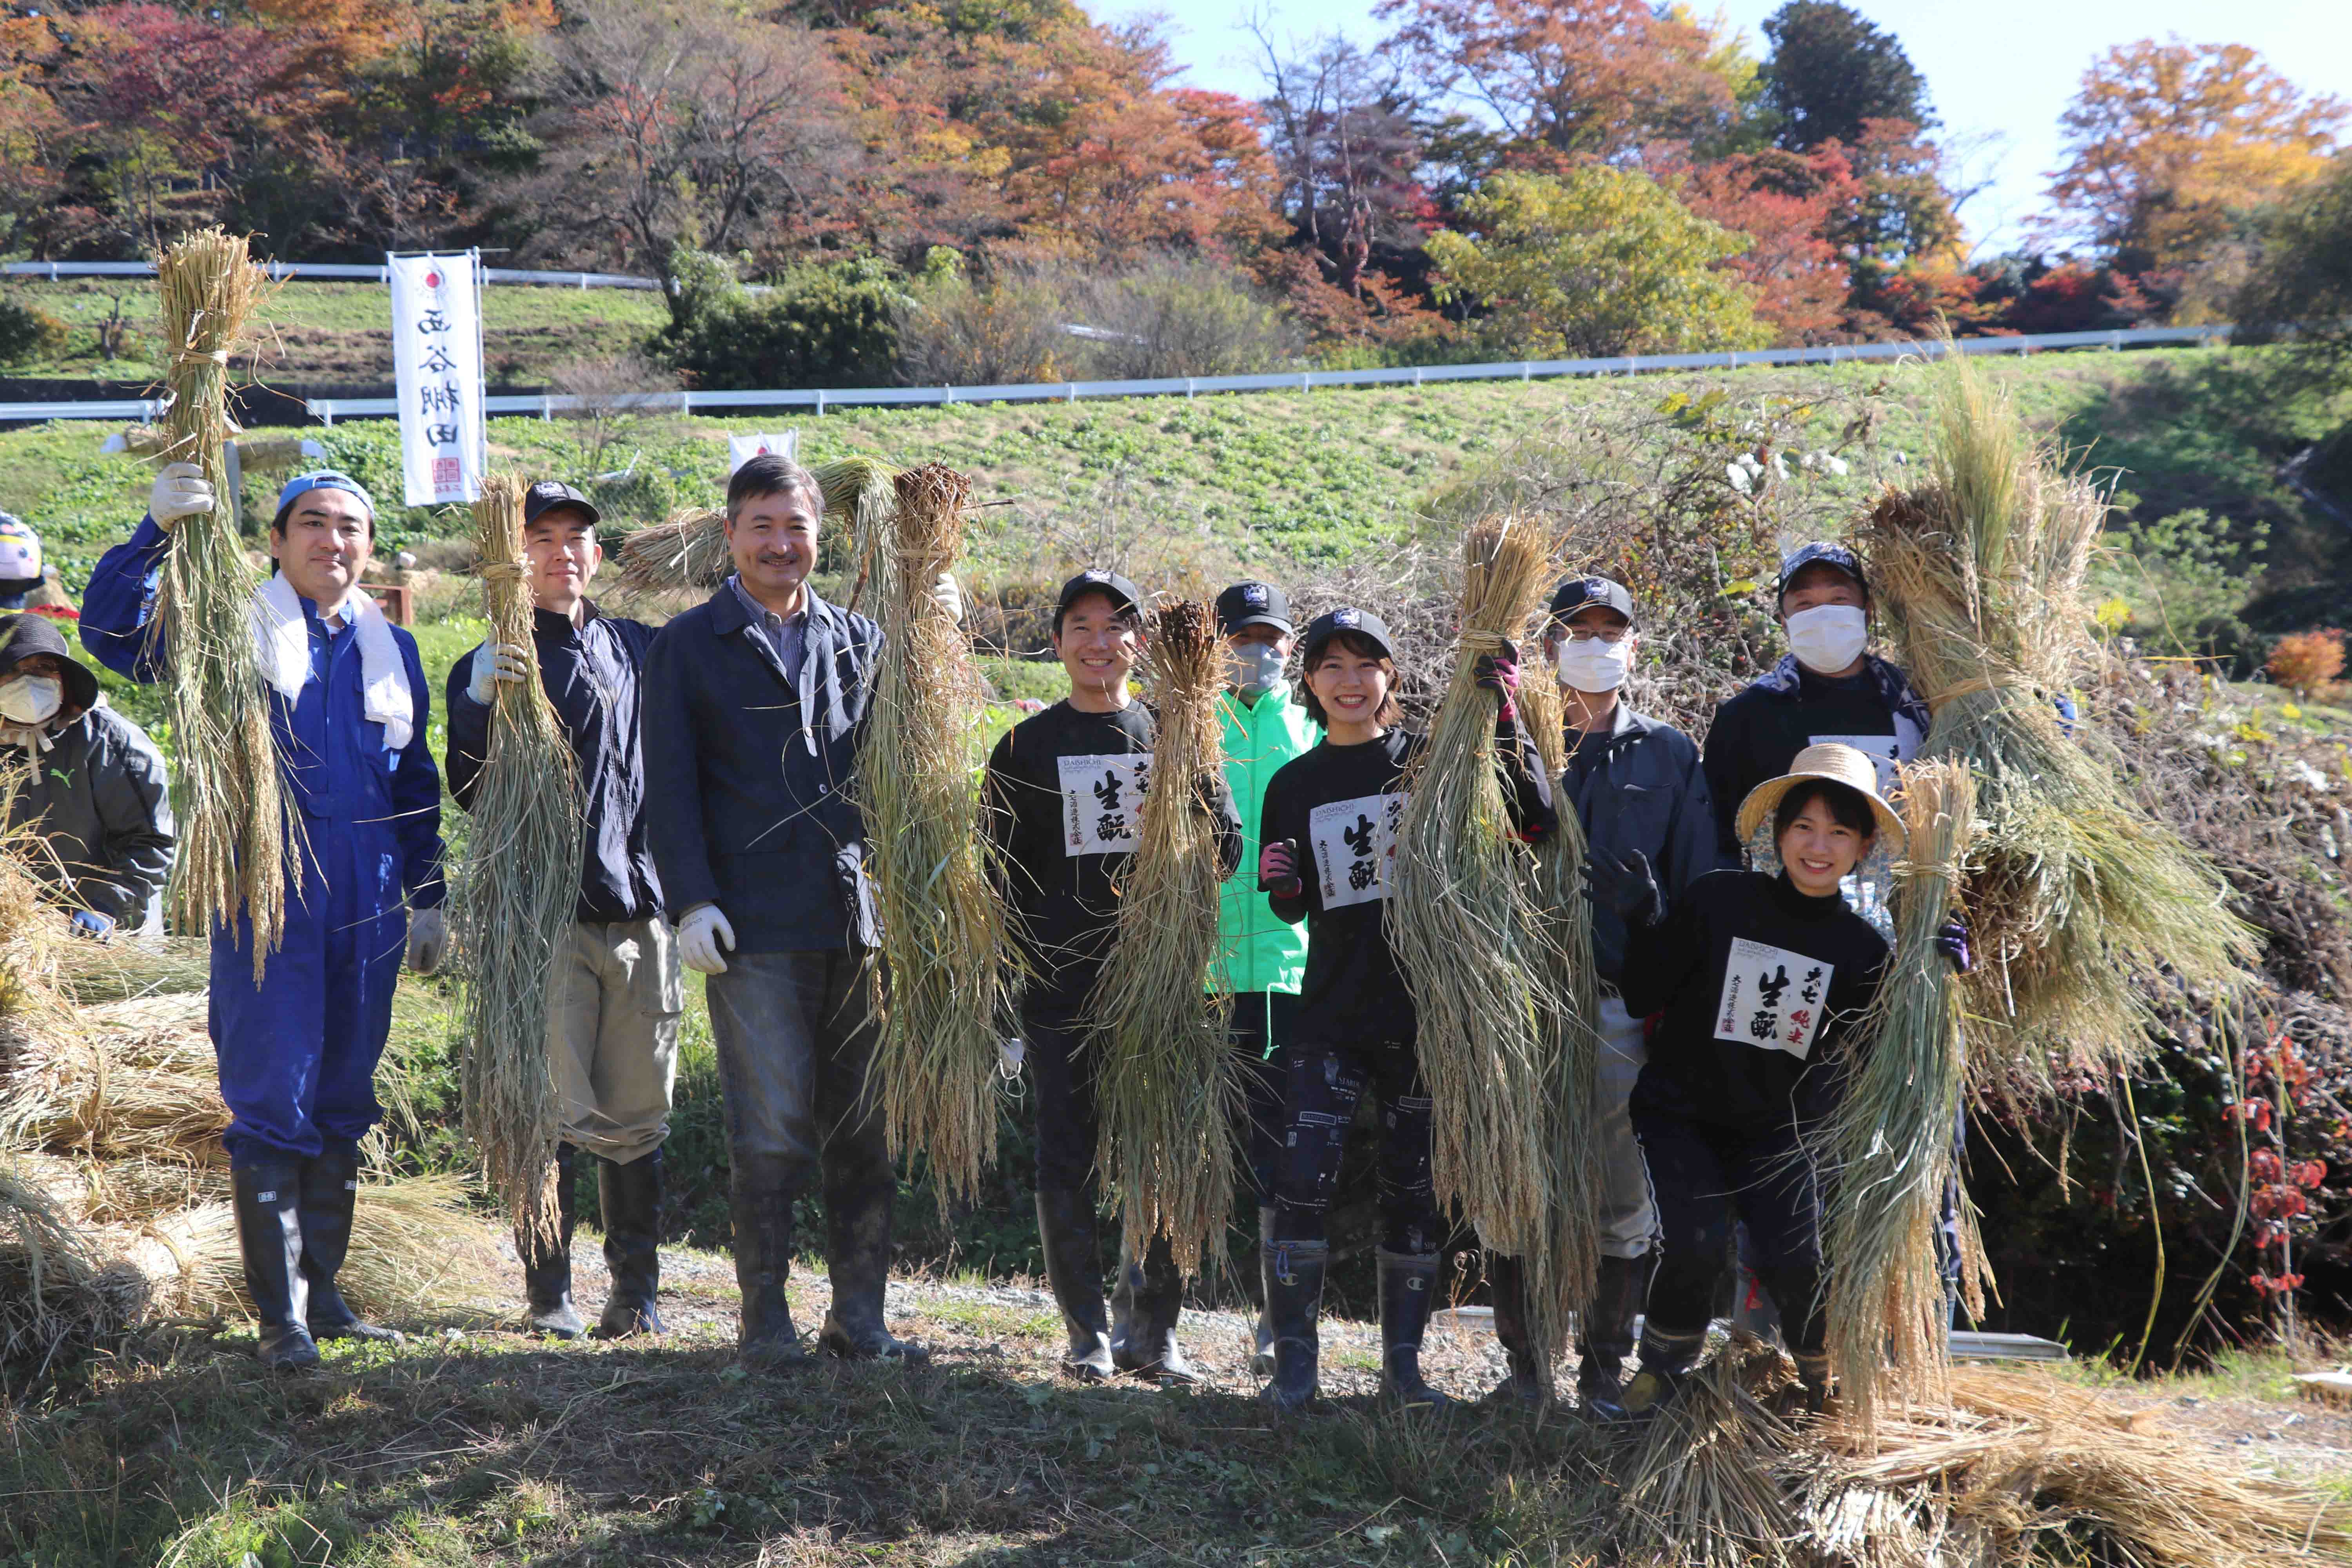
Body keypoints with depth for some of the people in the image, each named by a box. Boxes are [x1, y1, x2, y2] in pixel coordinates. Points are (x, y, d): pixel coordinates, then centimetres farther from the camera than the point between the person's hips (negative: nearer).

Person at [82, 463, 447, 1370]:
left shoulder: (392, 650, 15)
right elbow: (113, 631, -14)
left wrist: (427, 895, 18)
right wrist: (157, 530, -28)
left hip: (366, 903, 5)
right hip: (267, 894, -4)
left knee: (343, 1104, 11)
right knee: (273, 1102, -5)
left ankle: (323, 1291, 22)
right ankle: (283, 1315, 1)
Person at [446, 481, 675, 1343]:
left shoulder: (644, 650, 14)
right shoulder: (490, 668, 5)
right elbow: (472, 794, -8)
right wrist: (482, 703, -23)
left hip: (640, 907, 3)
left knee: (637, 1115, 5)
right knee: (549, 1113, -3)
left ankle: (636, 1291, 12)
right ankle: (549, 1293, 7)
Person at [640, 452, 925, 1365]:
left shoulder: (860, 641, 16)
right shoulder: (687, 648, 7)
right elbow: (670, 787, 1)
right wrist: (691, 902, -9)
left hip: (860, 918, 4)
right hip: (754, 929, -3)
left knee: (868, 1128, 5)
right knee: (771, 1134, -3)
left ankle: (859, 1316, 15)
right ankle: (766, 1318, 10)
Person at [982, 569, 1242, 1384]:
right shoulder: (1028, 746, 8)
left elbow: (1223, 857, 9)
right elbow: (1001, 867, 9)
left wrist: (1200, 791, -11)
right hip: (1060, 980, -1)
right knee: (1068, 1154, 0)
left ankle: (1155, 1330, 13)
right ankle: (1087, 1332, 12)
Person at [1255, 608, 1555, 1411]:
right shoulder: (1295, 784, 8)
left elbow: (1534, 824, -12)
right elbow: (1294, 911, 13)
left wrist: (1505, 726, -21)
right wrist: (1281, 886, -10)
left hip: (1425, 1009, -1)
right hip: (1333, 1013, 1)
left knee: (1418, 1192, 6)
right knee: (1302, 1181, -8)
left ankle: (1402, 1362, 18)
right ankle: (1294, 1359, 4)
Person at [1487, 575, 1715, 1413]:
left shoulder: (1669, 756, 11)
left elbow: (1697, 889, 8)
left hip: (1624, 1005, 0)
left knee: (1624, 1202, 3)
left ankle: (1603, 1369, 15)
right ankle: (1524, 1367, 14)